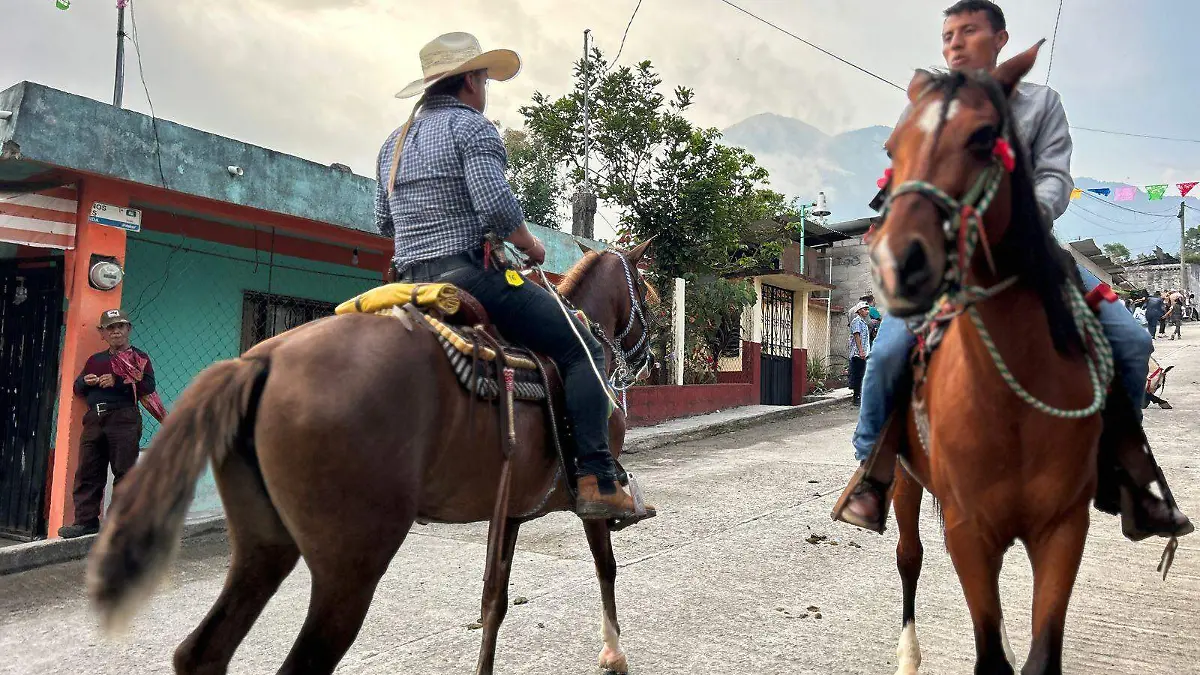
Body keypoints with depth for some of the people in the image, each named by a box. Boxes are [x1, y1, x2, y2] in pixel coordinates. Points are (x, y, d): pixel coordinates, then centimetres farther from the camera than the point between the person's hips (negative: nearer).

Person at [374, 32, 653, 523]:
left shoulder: (394, 142, 21)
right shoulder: (472, 126, -5)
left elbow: (383, 222, 26)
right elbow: (496, 204, -19)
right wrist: (531, 245, -4)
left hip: (411, 282, 9)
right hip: (468, 274, -9)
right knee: (582, 350, -6)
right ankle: (596, 482, -17)